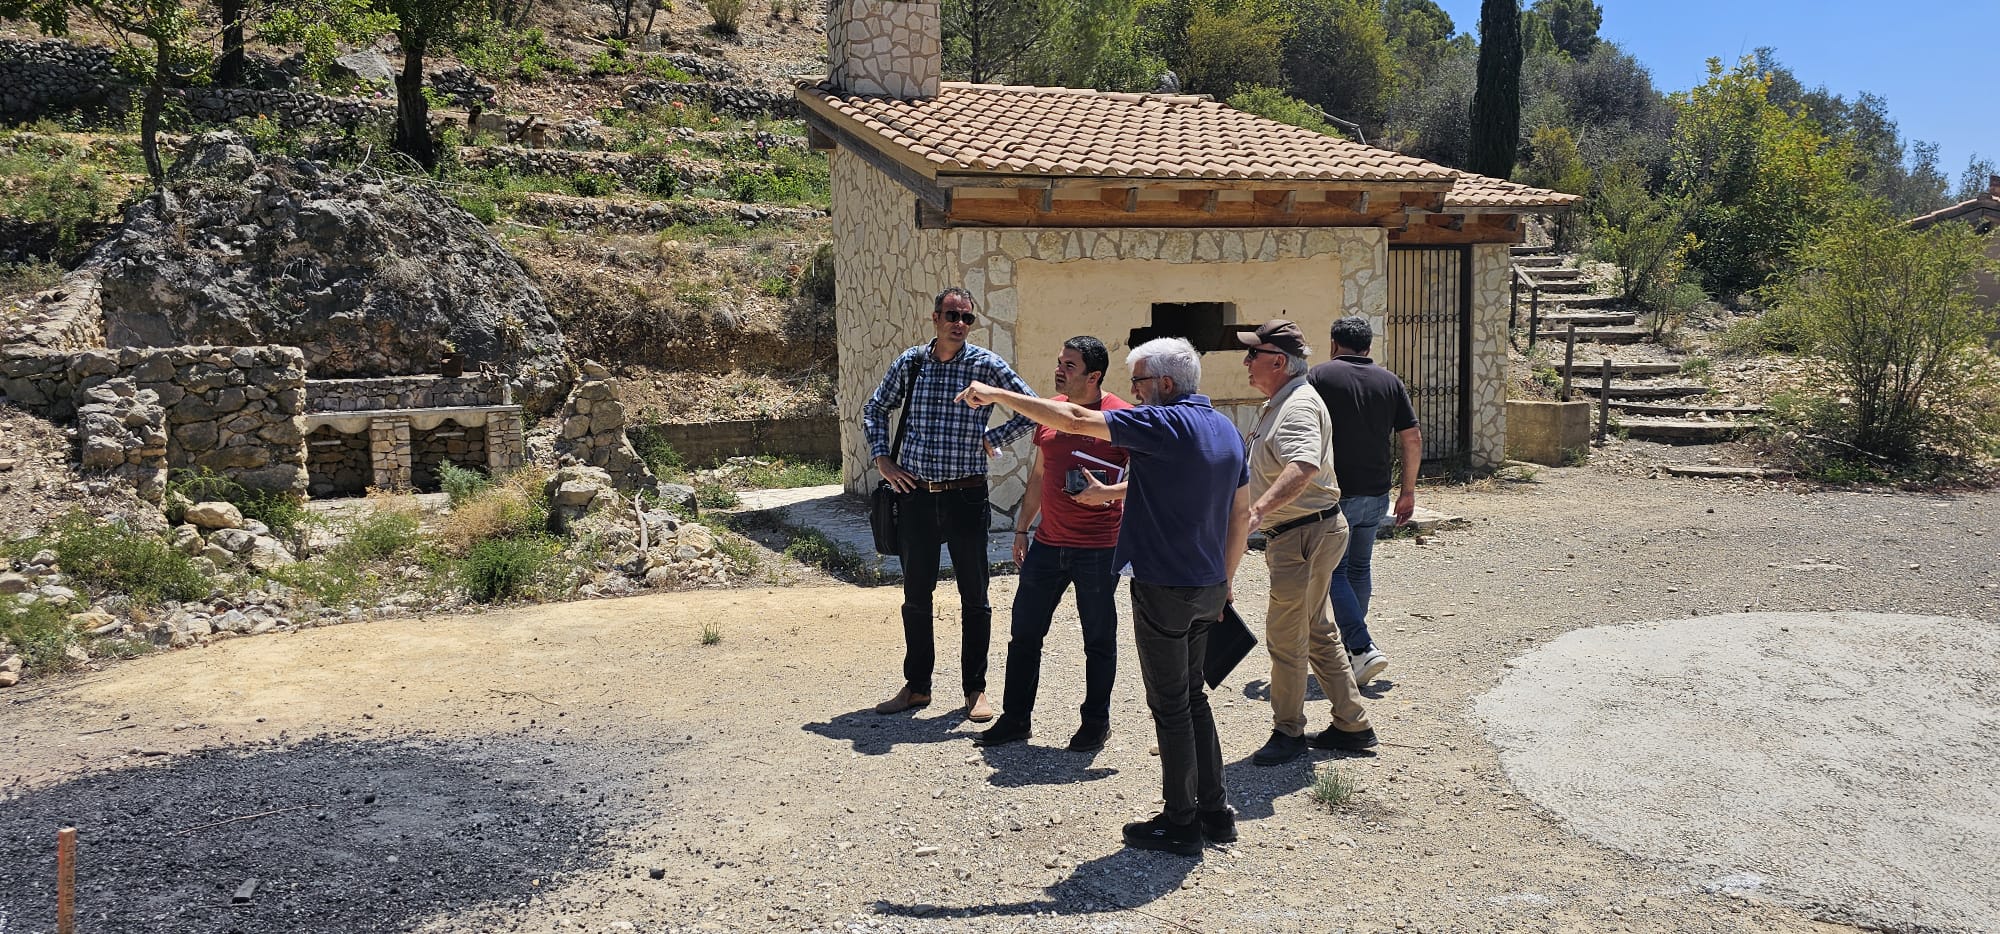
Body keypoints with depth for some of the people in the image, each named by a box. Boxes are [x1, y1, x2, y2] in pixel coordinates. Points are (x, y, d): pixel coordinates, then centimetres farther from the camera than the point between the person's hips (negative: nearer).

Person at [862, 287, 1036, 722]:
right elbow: (874, 410, 17)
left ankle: (975, 689, 18)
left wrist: (992, 439, -5)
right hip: (915, 495, 3)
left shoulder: (986, 365, -5)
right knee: (915, 595, 11)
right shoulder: (909, 362, 4)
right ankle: (917, 685, 25)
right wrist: (882, 458, 7)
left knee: (973, 596, 6)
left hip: (965, 497, -3)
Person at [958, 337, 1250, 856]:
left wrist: (996, 394, -14)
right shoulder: (1226, 429, 9)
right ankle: (1215, 811, 25)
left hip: (1164, 588, -9)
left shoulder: (1166, 424, -17)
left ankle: (1181, 823, 12)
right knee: (1192, 696, 19)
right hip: (1208, 587, 9)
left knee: (1171, 706, 2)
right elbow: (1242, 513, 15)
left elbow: (1073, 419, -21)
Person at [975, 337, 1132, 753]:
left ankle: (1096, 722, 22)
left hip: (1098, 550, -6)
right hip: (1047, 543, 6)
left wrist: (1107, 492, -24)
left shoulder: (1120, 417, -11)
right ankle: (1016, 718, 21)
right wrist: (1022, 528, 18)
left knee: (1099, 640, 7)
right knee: (1024, 633, 9)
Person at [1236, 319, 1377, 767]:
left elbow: (1304, 467, -40)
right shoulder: (1279, 404, 14)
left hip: (1306, 535, -11)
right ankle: (1352, 725, 25)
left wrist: (1259, 509, -51)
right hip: (1299, 533, 11)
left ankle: (1288, 731, 12)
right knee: (1317, 633, 16)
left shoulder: (1298, 406, -21)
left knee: (1284, 635, -2)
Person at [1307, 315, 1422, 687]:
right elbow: (1413, 439, 4)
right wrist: (1408, 491, 12)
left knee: (1334, 573, 1)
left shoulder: (1319, 376, -6)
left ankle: (1363, 649, -11)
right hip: (1376, 494, 5)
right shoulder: (1390, 382, 6)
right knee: (1360, 569, 17)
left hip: (1334, 493, -5)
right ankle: (1350, 645, 25)